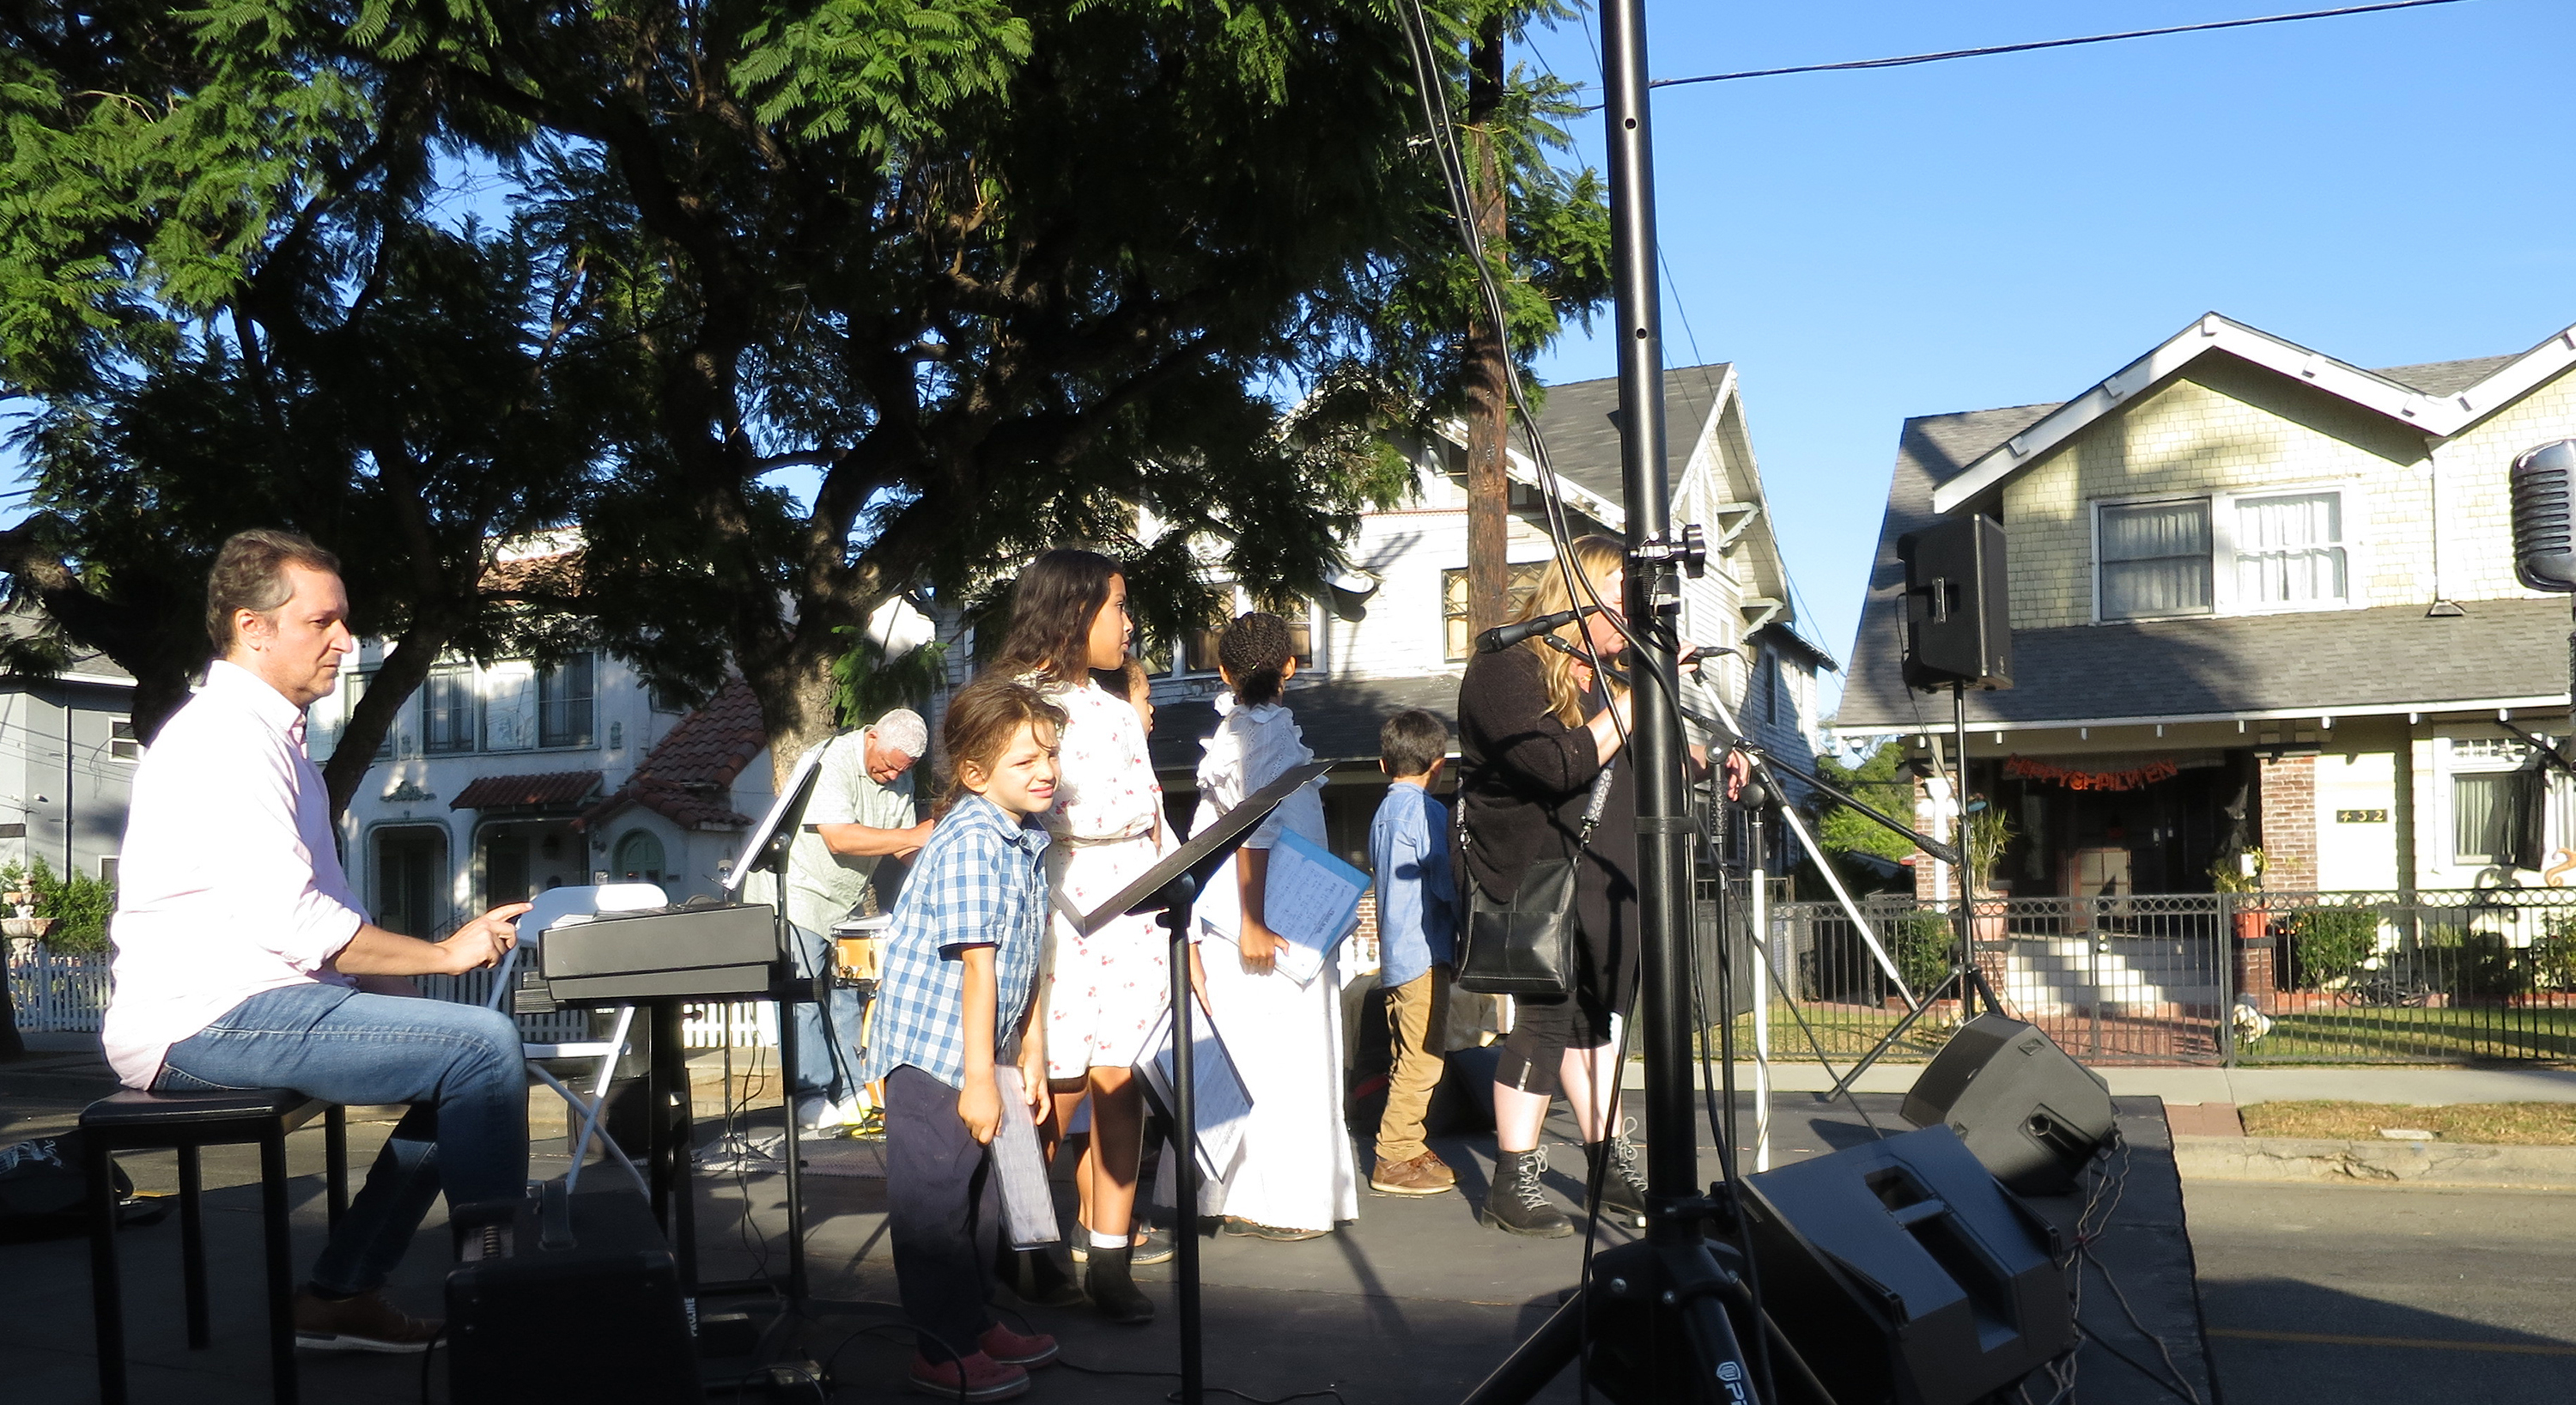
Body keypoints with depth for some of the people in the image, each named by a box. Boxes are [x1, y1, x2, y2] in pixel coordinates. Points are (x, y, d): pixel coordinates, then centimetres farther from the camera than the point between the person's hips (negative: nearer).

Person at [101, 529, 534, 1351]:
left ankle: (343, 1294, 12)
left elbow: (324, 906, 22)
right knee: (483, 1045, -21)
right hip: (210, 1020, -11)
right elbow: (293, 922, -23)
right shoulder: (226, 738, -14)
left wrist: (408, 987, 8)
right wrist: (445, 954, -13)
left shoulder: (272, 734, 20)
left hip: (260, 999, 11)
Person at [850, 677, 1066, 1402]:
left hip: (975, 1048, 10)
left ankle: (975, 1323, 33)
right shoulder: (969, 841, -20)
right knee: (935, 1199, 0)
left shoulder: (1022, 841, 8)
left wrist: (1031, 1056, 14)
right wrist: (979, 1075, -22)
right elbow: (975, 962, -23)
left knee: (978, 1192, 19)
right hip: (932, 1046, -9)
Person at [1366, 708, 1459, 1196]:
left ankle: (1409, 1150, 19)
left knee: (1410, 1060, 14)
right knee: (1422, 1060, -5)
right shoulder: (1428, 812, -12)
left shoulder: (1383, 813, 15)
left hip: (1393, 954, 9)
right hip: (1424, 954, -9)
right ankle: (1395, 1159, -3)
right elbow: (1448, 882, -14)